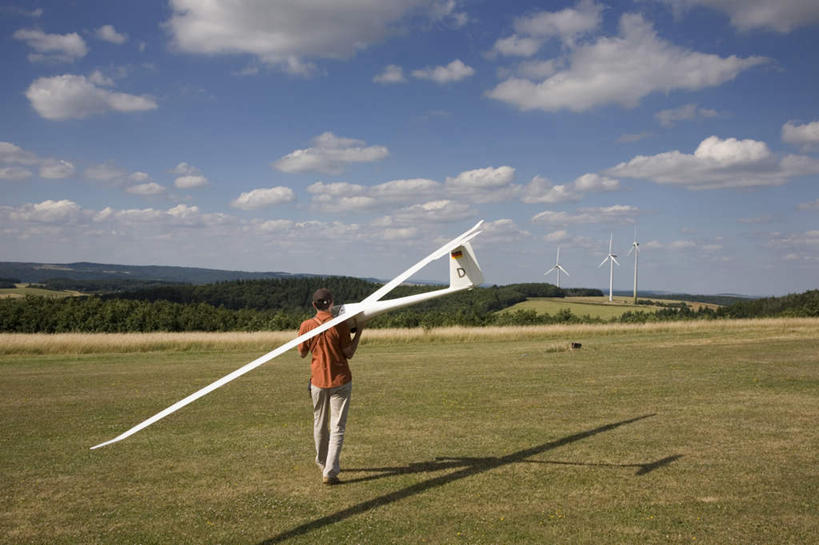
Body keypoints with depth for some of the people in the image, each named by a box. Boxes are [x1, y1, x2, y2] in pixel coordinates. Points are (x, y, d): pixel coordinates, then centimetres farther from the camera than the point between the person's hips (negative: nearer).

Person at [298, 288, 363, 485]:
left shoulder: (306, 325, -6)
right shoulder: (340, 325, -13)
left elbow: (302, 353, 4)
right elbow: (349, 353, -6)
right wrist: (359, 331, 2)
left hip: (318, 381, 3)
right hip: (340, 381, -3)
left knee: (320, 424, 20)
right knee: (337, 428, 2)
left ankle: (323, 463, 37)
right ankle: (329, 472, -5)